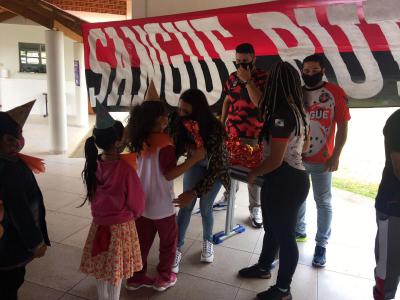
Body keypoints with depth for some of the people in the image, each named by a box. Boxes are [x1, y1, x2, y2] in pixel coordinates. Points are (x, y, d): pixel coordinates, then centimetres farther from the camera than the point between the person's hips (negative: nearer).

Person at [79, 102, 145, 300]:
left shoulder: (94, 164, -9)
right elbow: (137, 202, -14)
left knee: (100, 268, 22)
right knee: (115, 271, 13)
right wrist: (133, 215, 6)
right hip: (121, 226, -5)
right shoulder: (125, 168, -26)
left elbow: (93, 195, 5)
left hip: (99, 223, 6)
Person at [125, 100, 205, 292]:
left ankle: (136, 277, 31)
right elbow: (169, 174, -22)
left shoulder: (139, 140, 0)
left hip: (141, 202, 7)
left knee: (142, 241, 19)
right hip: (161, 204, -6)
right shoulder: (164, 143, -22)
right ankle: (164, 278, 29)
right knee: (168, 241, 15)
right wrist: (194, 158, -24)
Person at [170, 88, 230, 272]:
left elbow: (215, 168, -33)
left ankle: (207, 242, 33)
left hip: (215, 168, -3)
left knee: (205, 208, 4)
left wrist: (194, 192, -37)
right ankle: (178, 249, 13)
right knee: (186, 206, -2)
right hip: (195, 164, 3)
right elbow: (175, 150, -11)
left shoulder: (214, 129, -37)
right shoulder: (180, 124, -26)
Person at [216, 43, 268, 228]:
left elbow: (260, 102, -21)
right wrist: (222, 122, 14)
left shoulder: (263, 77, -7)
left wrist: (248, 80, -20)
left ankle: (255, 209, 16)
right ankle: (228, 198, 37)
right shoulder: (233, 77, 8)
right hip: (231, 132, 5)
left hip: (253, 135, -5)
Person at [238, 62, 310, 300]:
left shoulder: (282, 115, -22)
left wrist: (254, 173, -7)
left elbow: (275, 160, -24)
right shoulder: (299, 111, 8)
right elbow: (304, 147, 19)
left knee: (285, 234, 6)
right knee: (272, 227, 24)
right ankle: (264, 267, 45)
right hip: (293, 177, 10)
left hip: (284, 181, -10)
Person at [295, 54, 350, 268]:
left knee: (323, 202, 7)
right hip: (295, 157, 4)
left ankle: (321, 244, 21)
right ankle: (299, 231, 38)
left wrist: (335, 156, -11)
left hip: (321, 160, -4)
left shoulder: (335, 93, -6)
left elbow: (342, 126, -5)